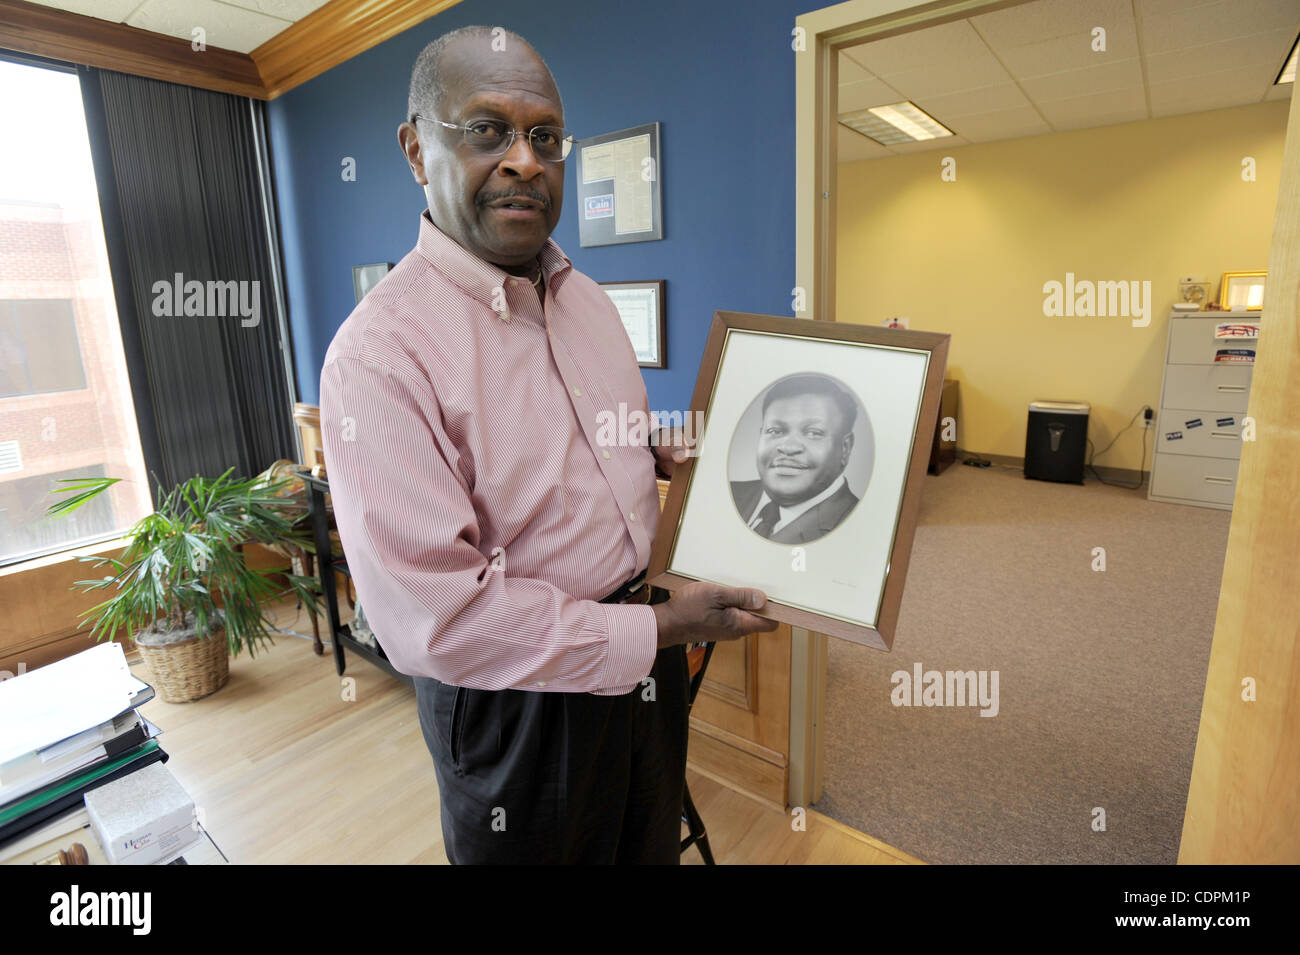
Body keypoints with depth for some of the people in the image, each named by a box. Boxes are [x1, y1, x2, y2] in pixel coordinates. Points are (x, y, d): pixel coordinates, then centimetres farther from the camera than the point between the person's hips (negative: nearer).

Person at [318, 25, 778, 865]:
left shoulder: (586, 298, 3)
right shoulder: (380, 353, -23)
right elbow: (431, 616, -26)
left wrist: (665, 453, -5)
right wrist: (659, 629, -22)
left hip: (642, 639, 7)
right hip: (521, 699, -6)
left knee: (653, 843, 28)